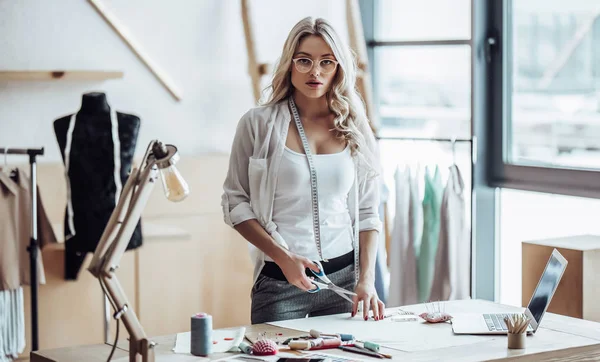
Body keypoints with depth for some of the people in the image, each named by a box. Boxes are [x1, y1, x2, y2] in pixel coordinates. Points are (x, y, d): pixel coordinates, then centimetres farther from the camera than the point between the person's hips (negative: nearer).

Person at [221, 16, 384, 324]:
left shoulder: (355, 129, 5)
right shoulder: (258, 123, -3)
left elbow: (367, 213, 7)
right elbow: (235, 204, -3)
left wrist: (367, 280, -5)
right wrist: (283, 258, -13)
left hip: (344, 276, 3)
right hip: (279, 280, -2)